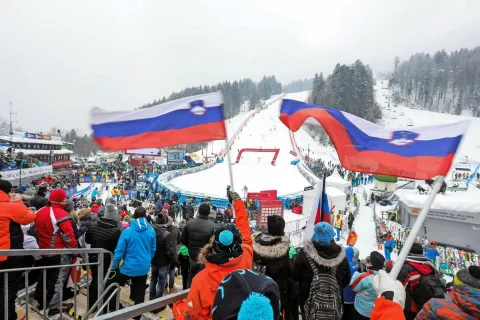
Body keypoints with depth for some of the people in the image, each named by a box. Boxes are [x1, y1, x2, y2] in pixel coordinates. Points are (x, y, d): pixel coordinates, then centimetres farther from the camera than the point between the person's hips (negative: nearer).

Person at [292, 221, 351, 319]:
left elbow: (294, 276, -8)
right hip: (334, 303, 3)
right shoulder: (340, 255, -8)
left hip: (310, 302, -2)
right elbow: (346, 280, 5)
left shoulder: (305, 254, -17)